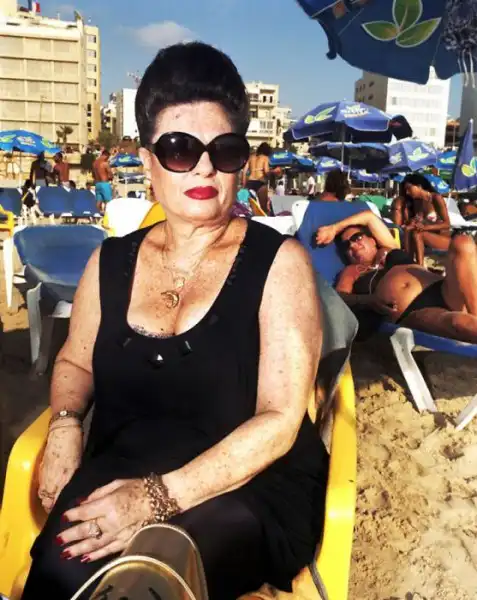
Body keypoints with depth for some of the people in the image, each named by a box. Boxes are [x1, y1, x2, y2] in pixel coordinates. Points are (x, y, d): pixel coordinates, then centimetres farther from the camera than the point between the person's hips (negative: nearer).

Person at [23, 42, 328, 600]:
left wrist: (163, 496, -21)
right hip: (118, 475, 4)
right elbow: (75, 362, 21)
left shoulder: (279, 262, -7)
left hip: (250, 490, -3)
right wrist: (65, 427, -1)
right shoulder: (111, 261, 7)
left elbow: (279, 422, -13)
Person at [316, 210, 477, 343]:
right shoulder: (351, 271, 27)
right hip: (413, 313, -5)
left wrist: (333, 229, 37)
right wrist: (369, 300, -14)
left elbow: (369, 216, 40)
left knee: (462, 242, -25)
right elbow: (339, 296, 7)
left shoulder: (388, 251, 34)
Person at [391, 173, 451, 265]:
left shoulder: (436, 198, -10)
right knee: (408, 230, -22)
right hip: (427, 239, 5)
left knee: (417, 234, -30)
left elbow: (447, 224, -17)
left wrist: (425, 227, -28)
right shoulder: (414, 201, 7)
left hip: (445, 239, -5)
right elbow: (407, 224, 1)